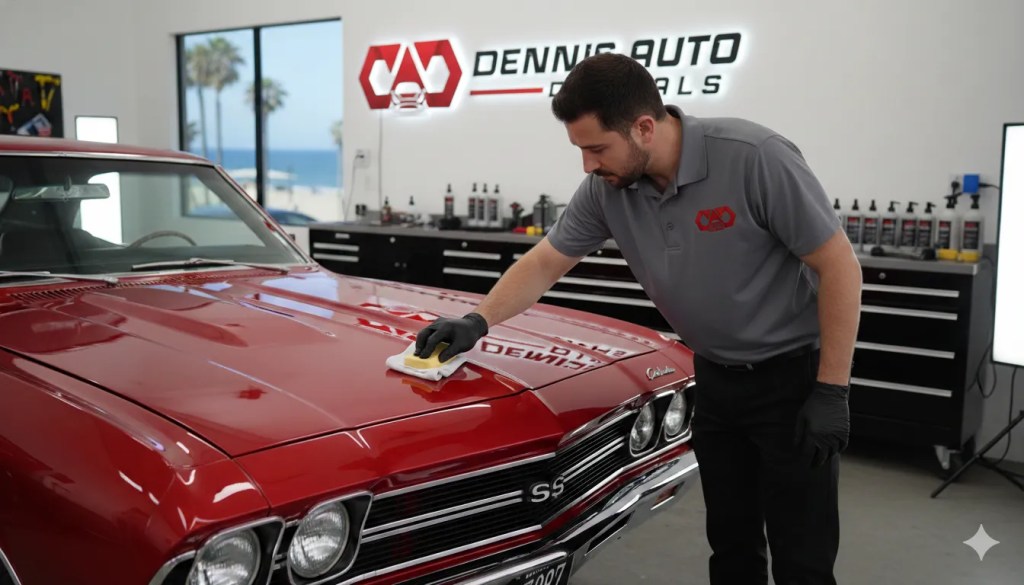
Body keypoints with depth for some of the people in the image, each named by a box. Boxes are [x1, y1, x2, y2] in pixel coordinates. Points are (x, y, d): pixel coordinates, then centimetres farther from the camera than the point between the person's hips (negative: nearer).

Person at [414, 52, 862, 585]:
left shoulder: (755, 158, -25)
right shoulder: (606, 187, -7)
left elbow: (839, 265, -19)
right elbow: (545, 263, 5)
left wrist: (831, 391, -18)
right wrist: (479, 321, -8)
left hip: (794, 376, -5)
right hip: (715, 379, 6)